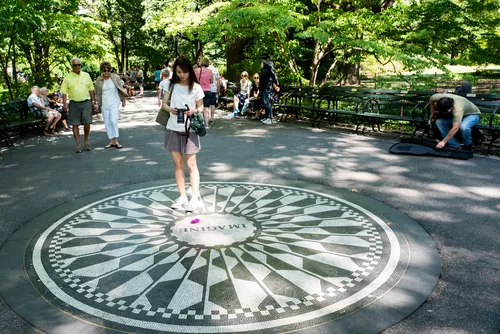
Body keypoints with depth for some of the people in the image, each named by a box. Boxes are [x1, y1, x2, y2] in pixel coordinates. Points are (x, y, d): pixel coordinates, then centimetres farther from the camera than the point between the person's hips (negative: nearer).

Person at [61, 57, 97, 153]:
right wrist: (65, 104, -8)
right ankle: (78, 145, 10)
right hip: (74, 104, -1)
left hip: (86, 103, 1)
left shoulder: (86, 75, 8)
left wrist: (94, 101, 9)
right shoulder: (68, 77, 2)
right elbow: (64, 92, 0)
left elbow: (91, 89, 13)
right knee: (75, 124, 2)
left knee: (87, 123, -1)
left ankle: (86, 141, 21)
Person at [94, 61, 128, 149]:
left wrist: (124, 100, 9)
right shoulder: (98, 80, 2)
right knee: (107, 123, 5)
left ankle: (116, 141, -8)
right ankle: (111, 142, 12)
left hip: (114, 103, -3)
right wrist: (97, 104, 8)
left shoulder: (115, 77, -3)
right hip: (104, 105, 3)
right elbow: (97, 93, 10)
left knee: (113, 121, -16)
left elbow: (121, 89, 6)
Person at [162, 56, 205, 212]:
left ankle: (194, 198, 6)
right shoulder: (171, 85, 3)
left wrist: (194, 111, -21)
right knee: (178, 164, 8)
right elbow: (164, 104, 7)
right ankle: (182, 196, 18)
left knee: (191, 164, 0)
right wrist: (170, 109, -15)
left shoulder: (196, 87, -4)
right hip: (173, 129, 3)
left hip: (190, 130, -3)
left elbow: (201, 107, 2)